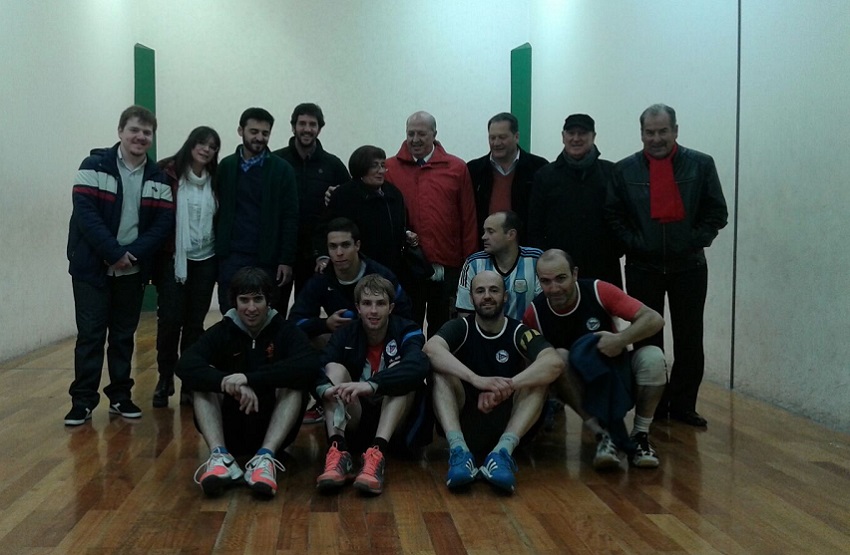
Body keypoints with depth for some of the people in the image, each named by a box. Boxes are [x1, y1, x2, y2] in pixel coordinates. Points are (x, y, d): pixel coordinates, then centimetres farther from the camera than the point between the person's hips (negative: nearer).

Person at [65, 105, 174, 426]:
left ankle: (120, 396, 20)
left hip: (133, 270, 3)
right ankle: (83, 400, 8)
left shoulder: (158, 178, 5)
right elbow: (86, 214, -14)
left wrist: (133, 253, -16)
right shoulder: (94, 167, -5)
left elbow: (163, 223, -2)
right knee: (90, 334, 0)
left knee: (124, 335, 10)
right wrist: (115, 253, -20)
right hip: (92, 267, -3)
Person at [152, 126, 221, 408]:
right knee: (169, 320, -3)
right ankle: (165, 380, 14)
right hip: (173, 258, -3)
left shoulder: (216, 180, 5)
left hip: (205, 261, 3)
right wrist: (154, 254, -9)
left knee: (195, 323, 7)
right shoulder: (168, 173, -6)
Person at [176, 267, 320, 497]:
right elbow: (186, 366, -18)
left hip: (273, 429, -1)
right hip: (230, 429, 2)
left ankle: (266, 456, -41)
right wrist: (232, 385, -35)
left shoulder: (285, 331, -2)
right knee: (202, 382, -19)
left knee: (295, 383, -24)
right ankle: (220, 455, -39)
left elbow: (310, 367, -25)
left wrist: (249, 378, -32)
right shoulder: (221, 331, 2)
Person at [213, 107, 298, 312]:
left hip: (266, 259, -2)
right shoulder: (226, 166, 8)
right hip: (231, 257, 2)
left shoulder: (281, 169, 1)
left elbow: (290, 218, -2)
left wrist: (286, 260, -7)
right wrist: (217, 252, 2)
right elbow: (219, 211, 8)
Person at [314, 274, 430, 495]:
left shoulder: (406, 332, -7)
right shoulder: (344, 335, 1)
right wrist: (325, 388, -40)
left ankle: (377, 453, -42)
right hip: (353, 423, 2)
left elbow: (418, 367, -31)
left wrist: (371, 385, -45)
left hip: (395, 427, -2)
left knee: (399, 371, -23)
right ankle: (337, 451, -37)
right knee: (334, 368, -16)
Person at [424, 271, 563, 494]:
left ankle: (503, 451, -39)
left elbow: (555, 363, -23)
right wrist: (477, 380, -39)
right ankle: (459, 450, -40)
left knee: (539, 375, -22)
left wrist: (507, 386, -37)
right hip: (466, 418, 0)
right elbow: (431, 349, -25)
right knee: (440, 372, -21)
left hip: (508, 420, 0)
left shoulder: (520, 332, -2)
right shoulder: (460, 328, 0)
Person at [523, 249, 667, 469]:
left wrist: (621, 339, -36)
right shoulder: (535, 313, -14)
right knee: (558, 358, -30)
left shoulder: (598, 291, -17)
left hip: (617, 373, 0)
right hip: (580, 387, 0)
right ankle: (602, 435, -26)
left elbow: (655, 319, -20)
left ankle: (640, 436, -13)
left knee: (652, 356, -28)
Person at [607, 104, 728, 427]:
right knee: (647, 340, 6)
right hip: (642, 267, 1)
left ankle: (683, 406, 14)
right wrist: (633, 243, -7)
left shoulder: (701, 165, 1)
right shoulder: (625, 169, 3)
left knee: (689, 340, 3)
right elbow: (614, 216, 4)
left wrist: (696, 241, -8)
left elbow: (717, 213, 2)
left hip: (689, 267, 0)